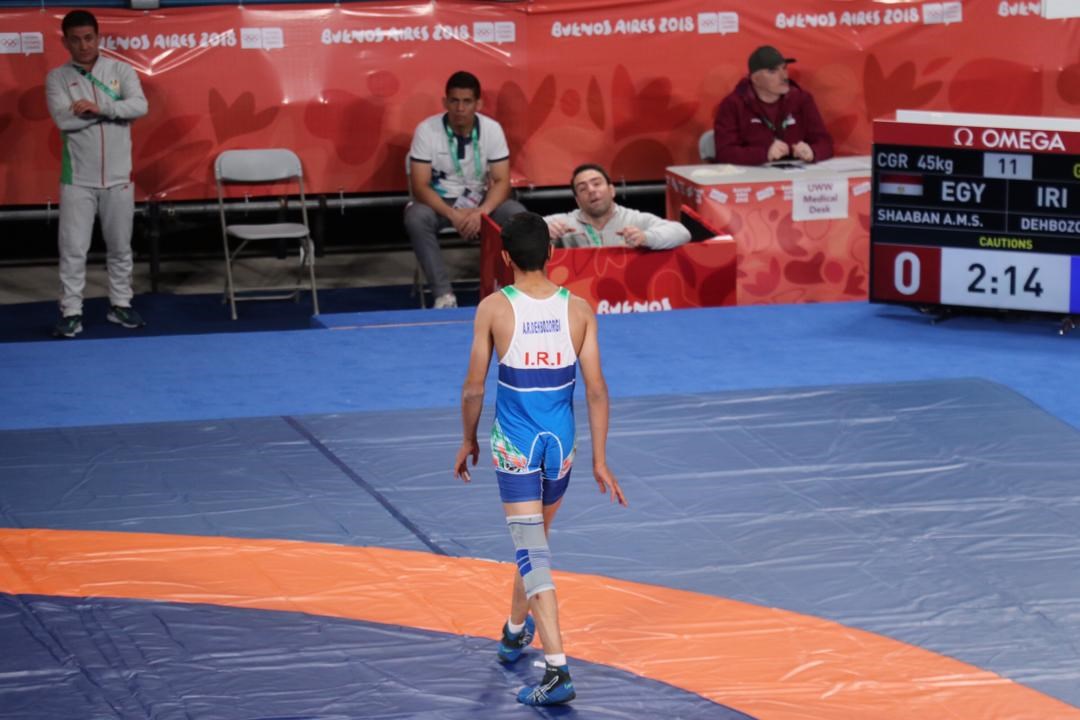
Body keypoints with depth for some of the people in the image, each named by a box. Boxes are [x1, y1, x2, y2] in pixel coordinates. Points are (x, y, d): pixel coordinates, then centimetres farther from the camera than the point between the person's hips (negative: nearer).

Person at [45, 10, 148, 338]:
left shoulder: (121, 70, 1)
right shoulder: (57, 78, -2)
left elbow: (139, 106, -14)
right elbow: (63, 119, -18)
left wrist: (100, 107, -24)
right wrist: (114, 108, -14)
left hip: (118, 177, 2)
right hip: (77, 179, -1)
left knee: (120, 246, 11)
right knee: (73, 248, -3)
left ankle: (120, 305, 24)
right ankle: (71, 312, 2)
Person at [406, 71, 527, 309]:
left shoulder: (492, 129, -10)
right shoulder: (427, 130, -16)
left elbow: (502, 181, -10)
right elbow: (420, 186, -18)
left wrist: (481, 212, -30)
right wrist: (453, 215, -32)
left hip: (480, 201, 2)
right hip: (440, 202, -2)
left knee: (517, 214, -27)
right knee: (416, 217, -36)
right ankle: (444, 294, -31)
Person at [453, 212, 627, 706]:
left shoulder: (494, 308, -10)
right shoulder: (578, 309, -4)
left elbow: (474, 388, -4)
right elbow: (596, 390, -3)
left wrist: (469, 442, 12)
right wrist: (600, 460, 4)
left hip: (514, 444, -3)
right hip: (561, 443, 4)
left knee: (532, 551, -5)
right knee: (536, 539, 24)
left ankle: (557, 669, -17)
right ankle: (516, 631, 47)